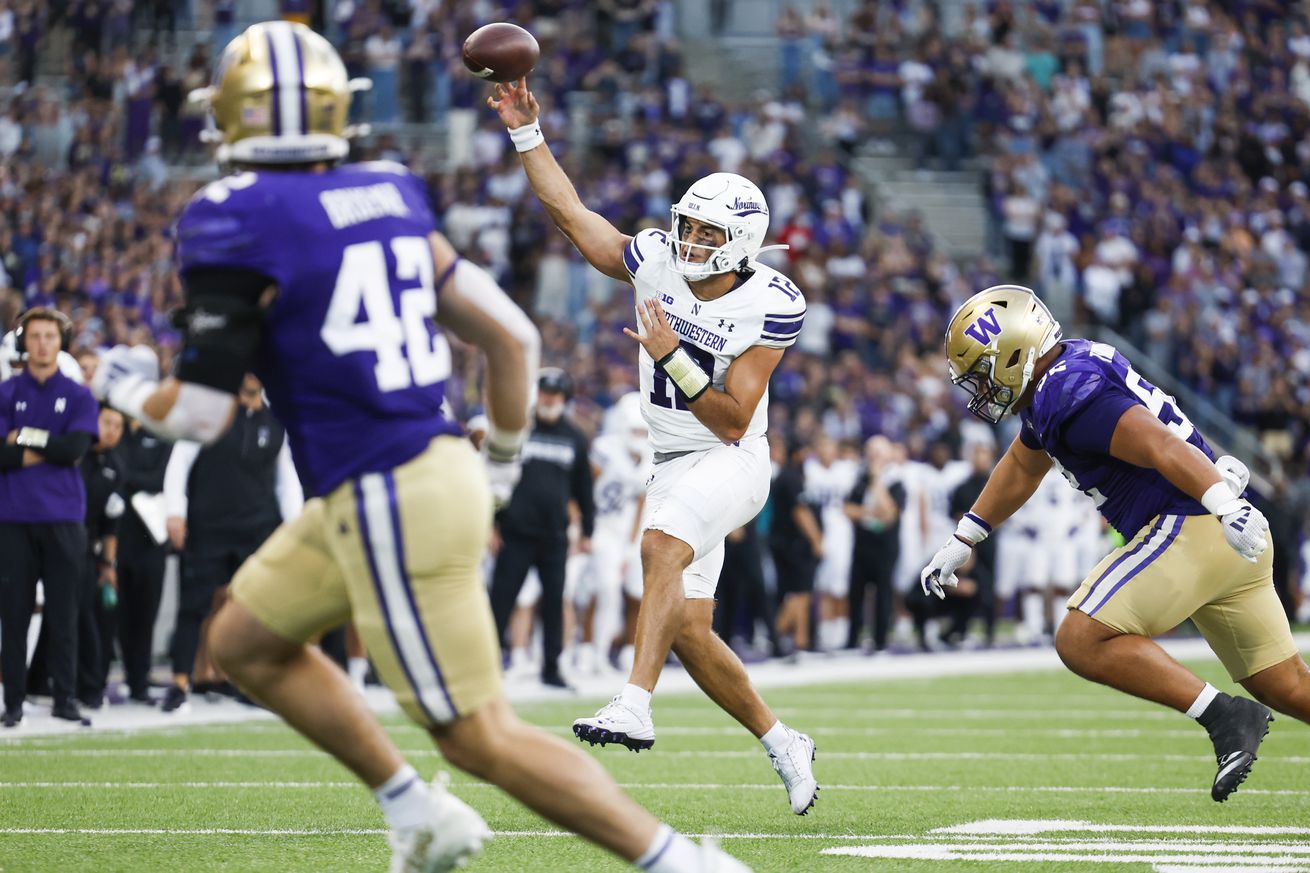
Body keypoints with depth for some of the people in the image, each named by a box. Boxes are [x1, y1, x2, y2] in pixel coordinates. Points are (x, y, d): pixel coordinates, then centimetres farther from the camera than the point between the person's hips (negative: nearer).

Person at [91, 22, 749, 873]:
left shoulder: (236, 221, -12)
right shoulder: (389, 197, 9)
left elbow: (202, 411, -12)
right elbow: (512, 336, 11)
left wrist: (125, 386, 10)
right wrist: (501, 466, 26)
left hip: (386, 503, -8)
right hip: (437, 469, 8)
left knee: (482, 738, -2)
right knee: (246, 641, 21)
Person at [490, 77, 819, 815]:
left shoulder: (770, 305, -14)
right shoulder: (656, 262, -1)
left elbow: (732, 421, -17)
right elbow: (570, 209, 5)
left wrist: (672, 358, -26)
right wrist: (526, 131, -2)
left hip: (732, 463, -6)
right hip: (672, 467, 6)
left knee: (663, 548, -35)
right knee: (690, 632, 2)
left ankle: (636, 706, -46)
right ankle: (783, 743, 20)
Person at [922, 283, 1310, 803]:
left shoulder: (1072, 395, -15)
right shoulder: (1055, 380, 17)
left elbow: (1160, 444, -29)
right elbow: (1022, 466, 34)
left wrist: (1226, 505, -42)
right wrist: (962, 542, 41)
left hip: (1191, 527, -10)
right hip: (1226, 541, 10)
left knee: (1082, 641, -11)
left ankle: (1225, 717, -15)